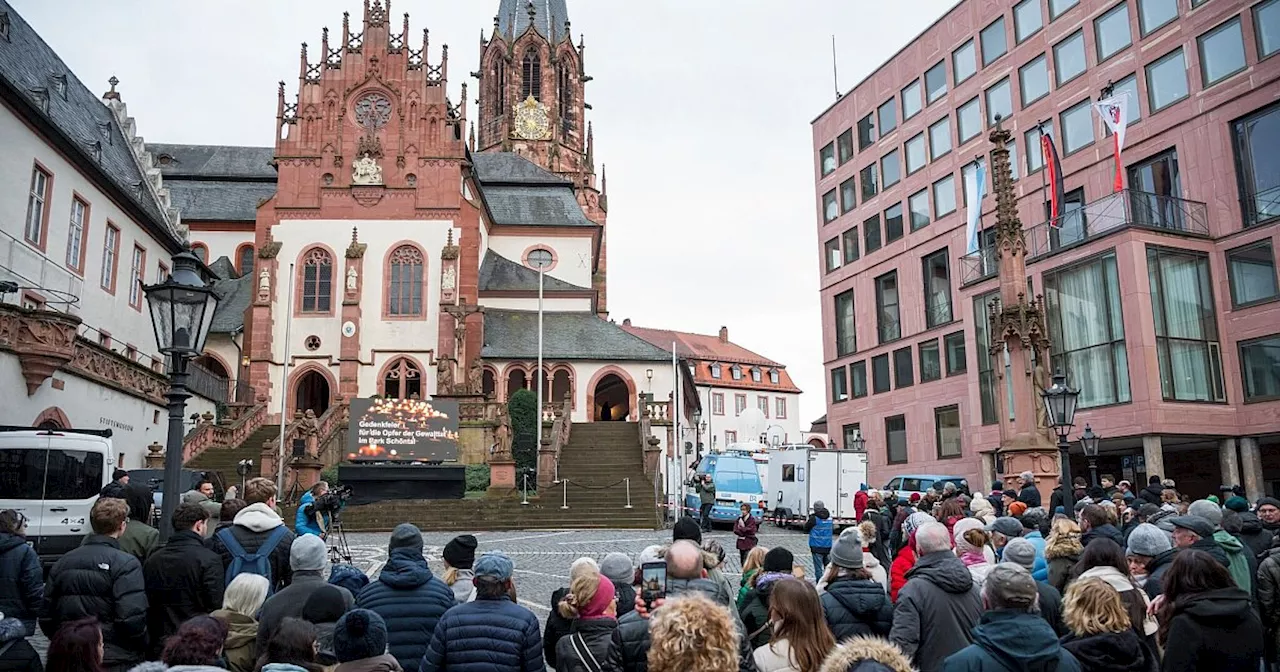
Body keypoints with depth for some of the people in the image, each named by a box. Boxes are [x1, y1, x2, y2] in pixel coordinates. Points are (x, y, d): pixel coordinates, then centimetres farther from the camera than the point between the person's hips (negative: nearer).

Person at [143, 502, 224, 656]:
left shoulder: (151, 560, 7)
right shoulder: (209, 559, -12)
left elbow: (146, 606, 12)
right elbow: (216, 605, -14)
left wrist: (153, 640, 21)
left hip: (161, 645, 6)